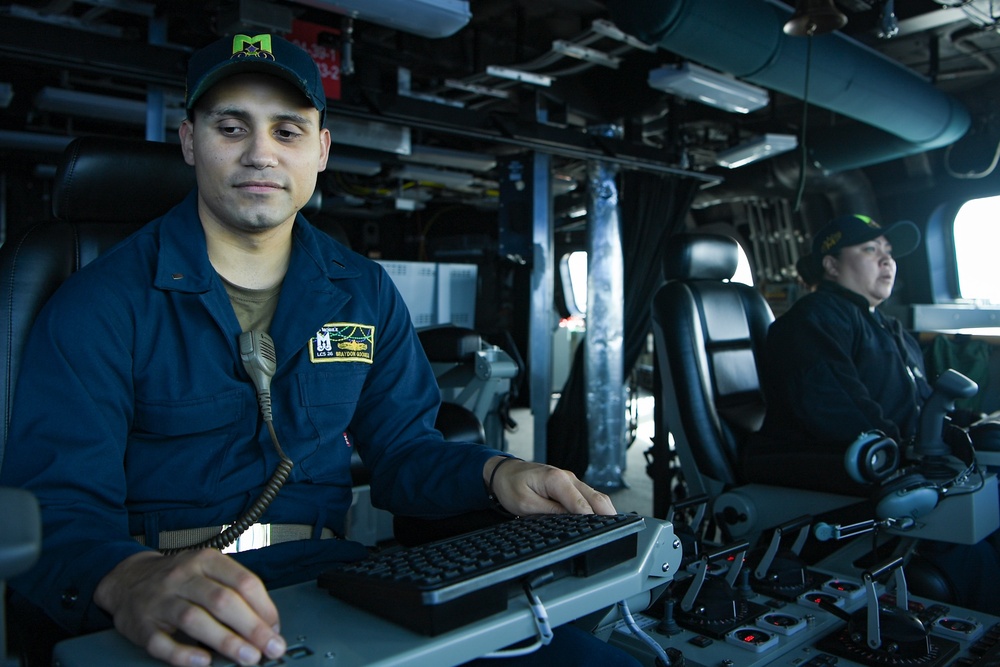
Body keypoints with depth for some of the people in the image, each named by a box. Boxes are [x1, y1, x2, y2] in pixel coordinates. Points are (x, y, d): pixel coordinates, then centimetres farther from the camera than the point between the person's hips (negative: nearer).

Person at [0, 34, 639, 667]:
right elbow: (59, 502, -13)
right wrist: (130, 580, -36)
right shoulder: (101, 304, -5)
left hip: (328, 576, 3)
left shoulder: (366, 294, 9)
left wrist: (495, 472, -10)